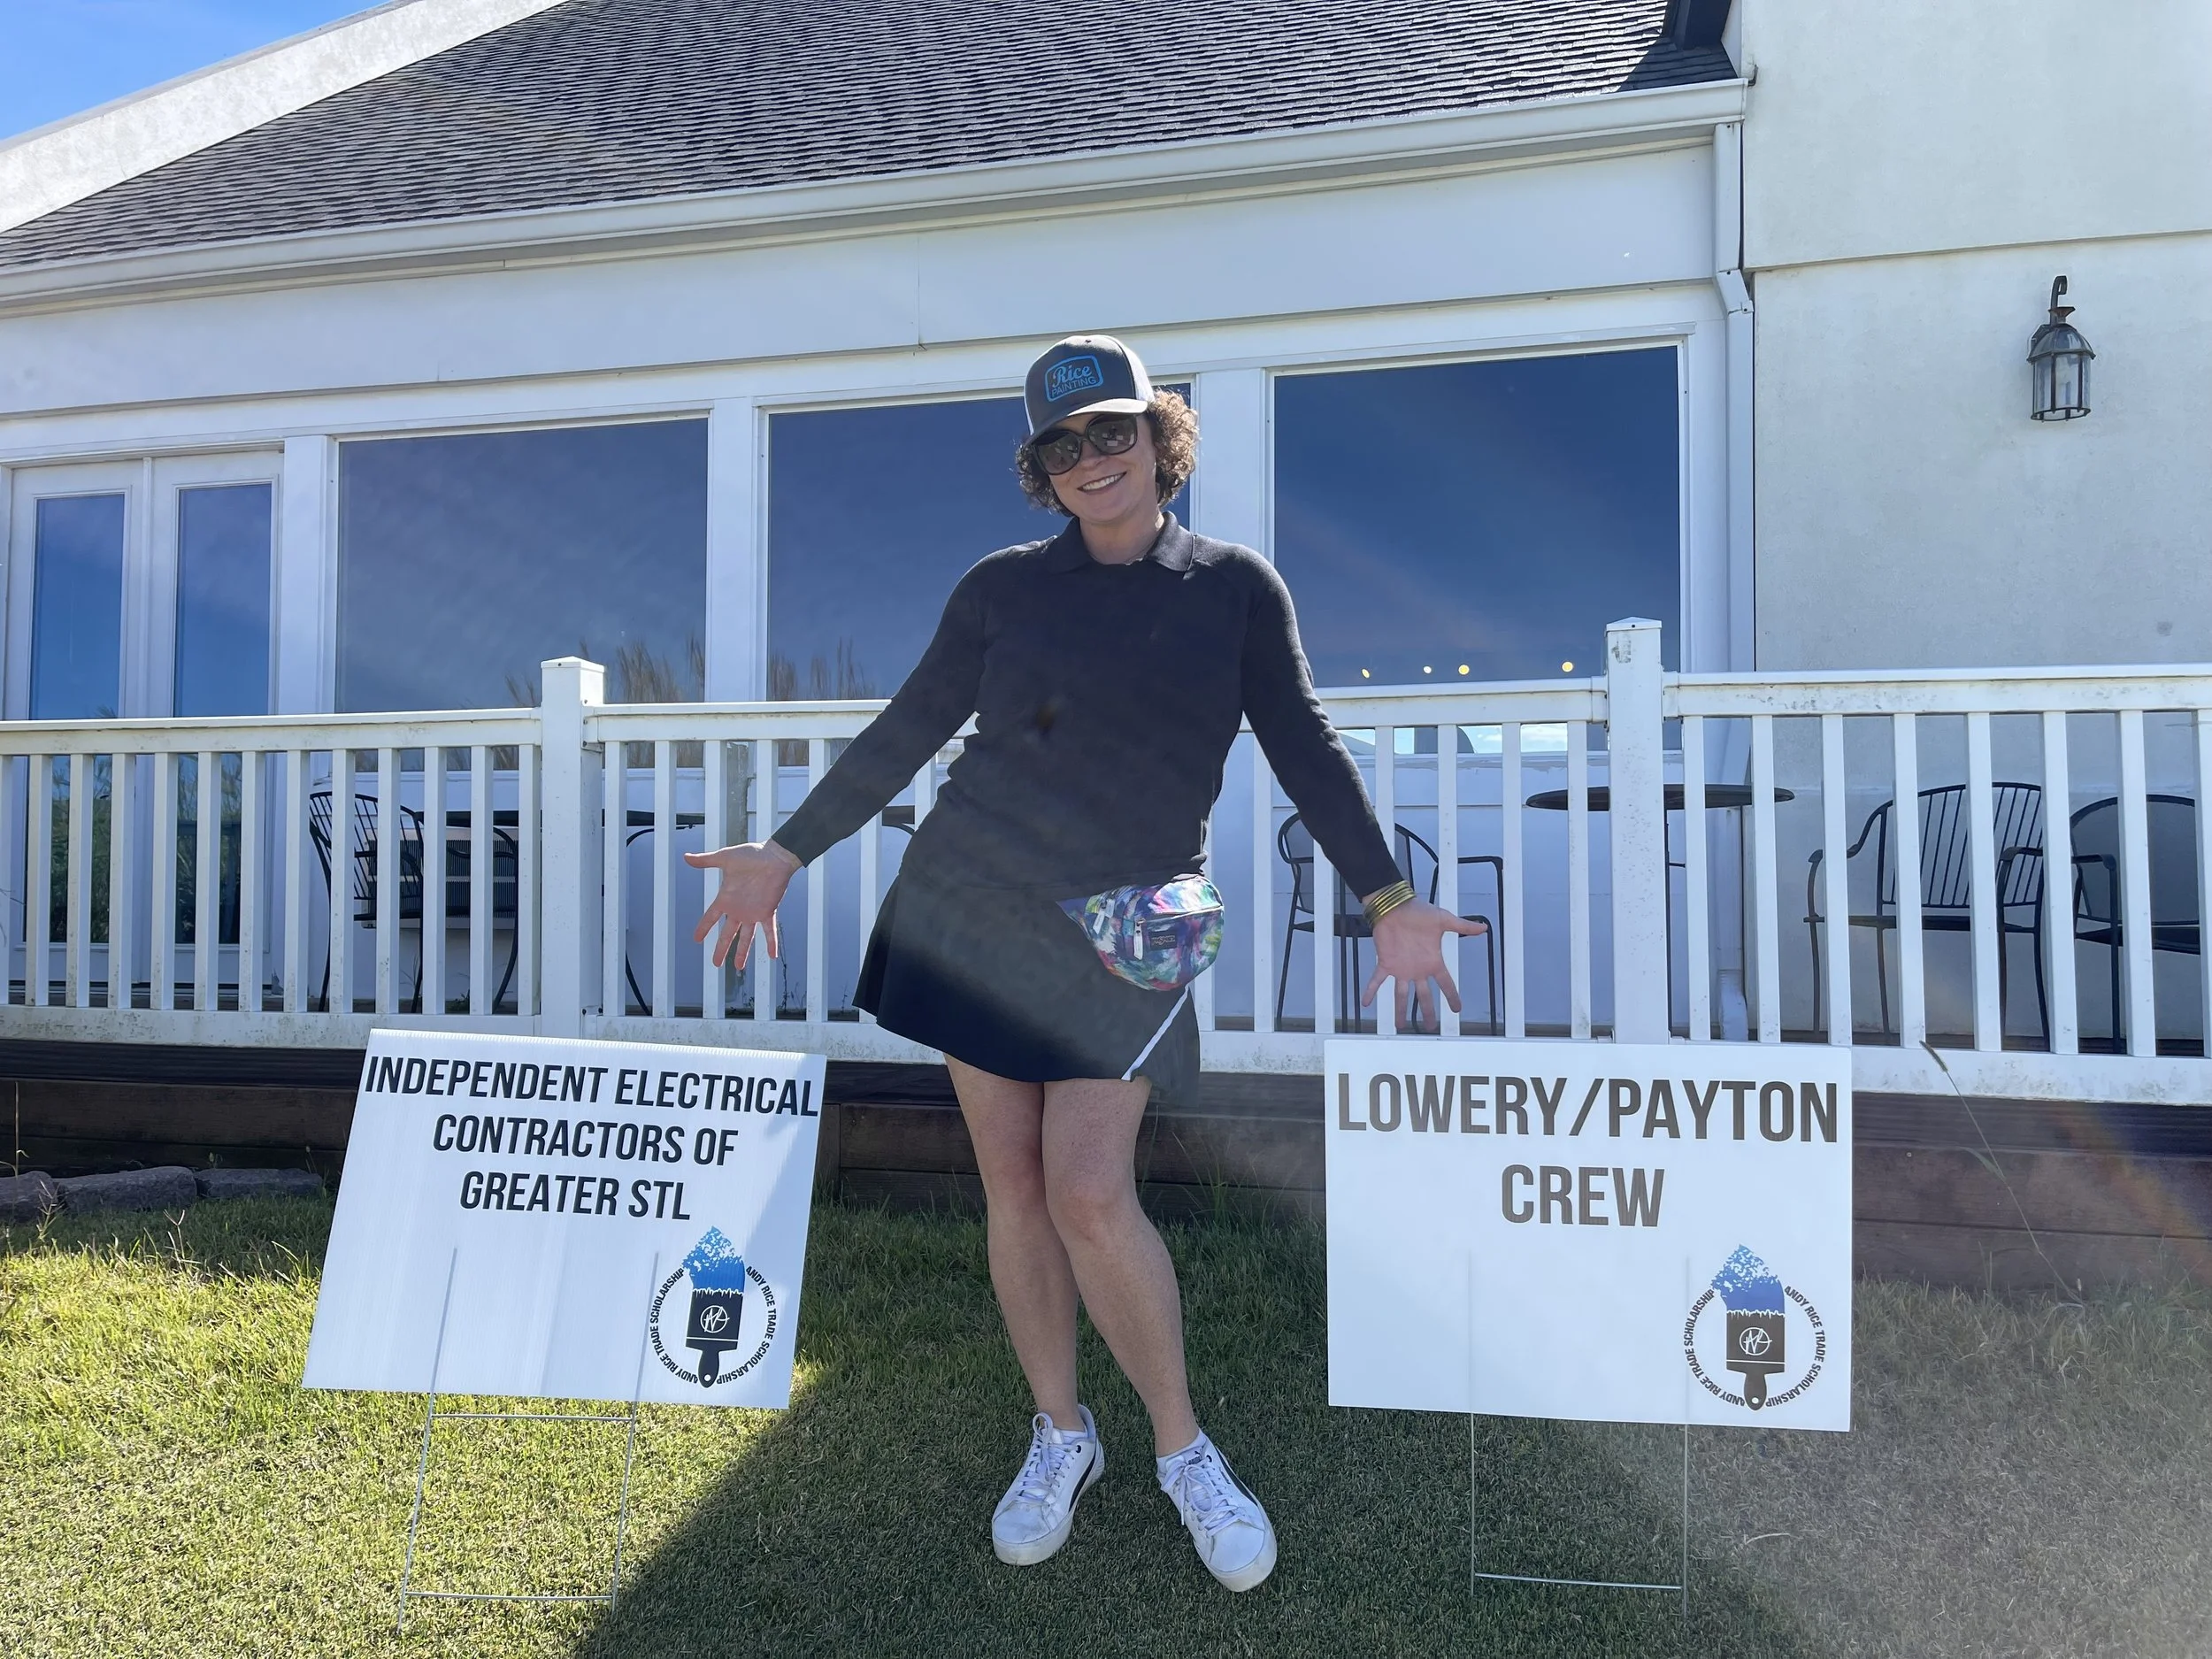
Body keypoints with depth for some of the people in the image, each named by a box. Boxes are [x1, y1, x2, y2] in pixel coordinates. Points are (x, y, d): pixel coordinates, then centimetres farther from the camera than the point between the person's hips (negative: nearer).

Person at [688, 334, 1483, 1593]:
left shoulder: (1236, 588, 2)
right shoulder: (1005, 587, 4)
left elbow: (1305, 749, 3)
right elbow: (907, 735, 9)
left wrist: (1389, 898, -4)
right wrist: (787, 852, 9)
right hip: (972, 909, 2)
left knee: (1089, 1196, -10)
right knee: (1013, 1182, 6)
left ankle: (1183, 1450, 12)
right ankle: (1061, 1437, 25)